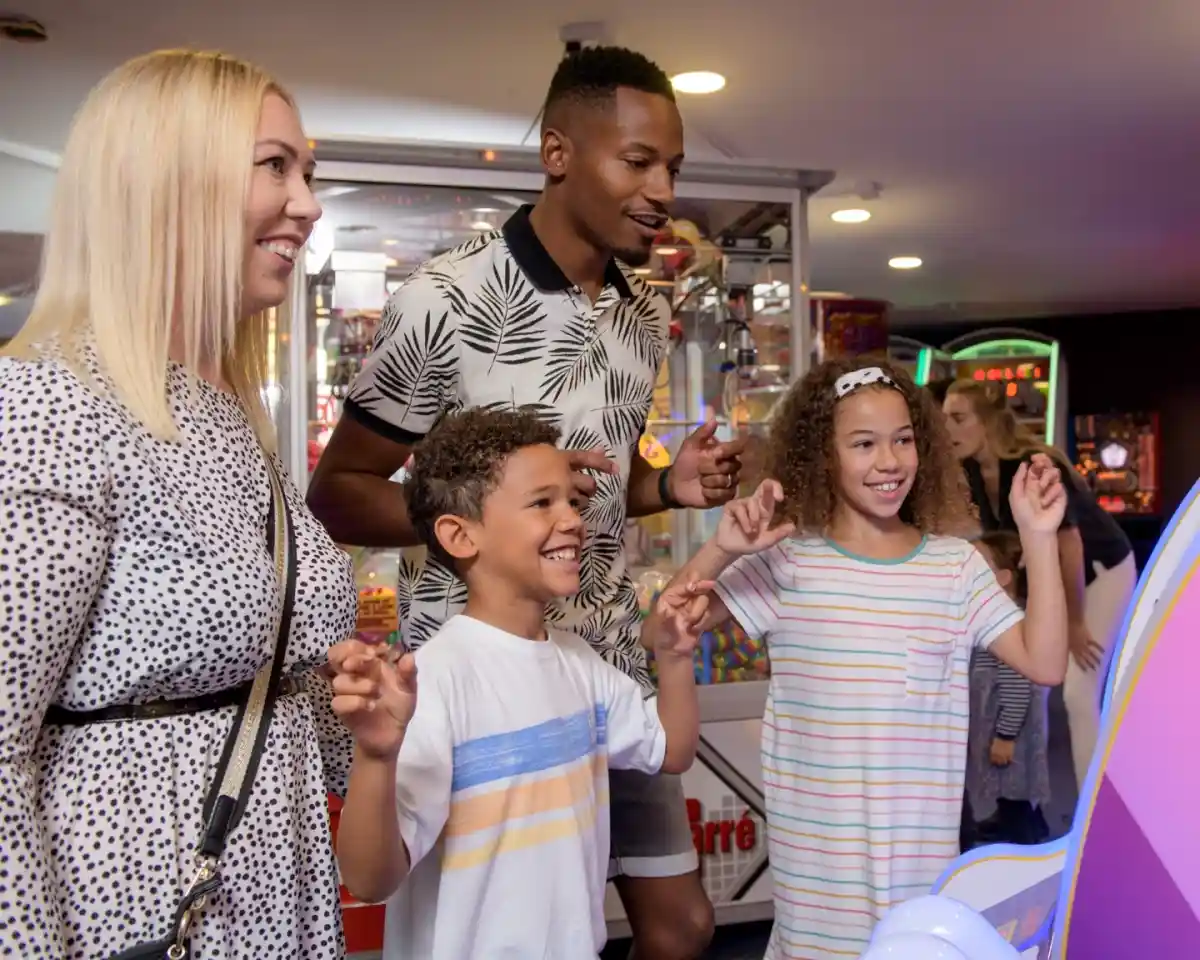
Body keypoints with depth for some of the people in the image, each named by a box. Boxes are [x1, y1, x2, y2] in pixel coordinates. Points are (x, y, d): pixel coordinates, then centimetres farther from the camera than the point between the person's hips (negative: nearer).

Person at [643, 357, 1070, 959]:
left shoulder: (955, 564, 1)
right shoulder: (789, 561, -6)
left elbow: (1045, 664, -6)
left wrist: (1038, 539, -11)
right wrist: (721, 551, -25)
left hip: (922, 836, 2)